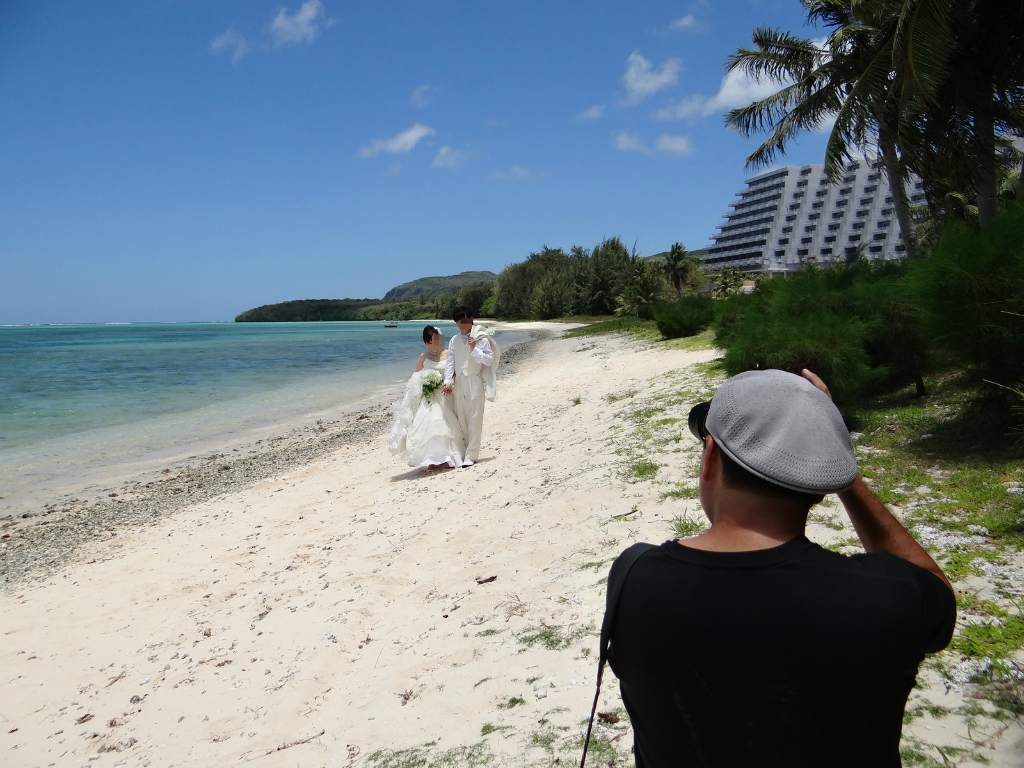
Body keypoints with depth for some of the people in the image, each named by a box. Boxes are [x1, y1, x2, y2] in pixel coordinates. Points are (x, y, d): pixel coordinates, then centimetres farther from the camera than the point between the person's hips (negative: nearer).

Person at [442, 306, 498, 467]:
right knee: (460, 419, 8)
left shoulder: (481, 338, -2)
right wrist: (448, 380, -6)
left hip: (475, 382, -4)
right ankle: (461, 453, 17)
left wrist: (475, 349, -15)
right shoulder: (454, 340, 10)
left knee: (474, 420, -4)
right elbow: (450, 361, 6)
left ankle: (471, 455, 0)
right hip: (458, 382, 4)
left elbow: (490, 360, -4)